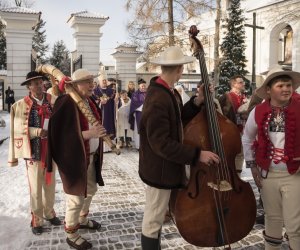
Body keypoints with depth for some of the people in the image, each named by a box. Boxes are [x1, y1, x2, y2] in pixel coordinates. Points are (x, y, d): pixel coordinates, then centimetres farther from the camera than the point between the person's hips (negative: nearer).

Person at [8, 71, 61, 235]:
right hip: (34, 152, -3)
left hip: (51, 150, 3)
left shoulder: (52, 101, 1)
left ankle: (49, 212, 36)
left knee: (50, 185, 16)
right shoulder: (20, 105, -6)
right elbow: (18, 129, -10)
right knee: (35, 188, 7)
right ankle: (36, 219, 25)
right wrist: (38, 131, -21)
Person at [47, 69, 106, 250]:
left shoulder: (90, 102, 7)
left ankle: (82, 220, 48)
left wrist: (98, 131, 4)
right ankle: (71, 235, 23)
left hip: (91, 156, 9)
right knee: (76, 197, 2)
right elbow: (62, 135, -25)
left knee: (91, 189, 24)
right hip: (74, 158, -9)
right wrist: (88, 133, -29)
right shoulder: (67, 104, -19)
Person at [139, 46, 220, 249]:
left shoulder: (168, 91, 4)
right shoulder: (158, 99, -27)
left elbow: (178, 118, 11)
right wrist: (197, 154, -25)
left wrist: (198, 101, -1)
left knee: (157, 216, 25)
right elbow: (162, 144, -28)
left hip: (166, 165, 10)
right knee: (153, 220, 7)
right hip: (160, 168, -10)